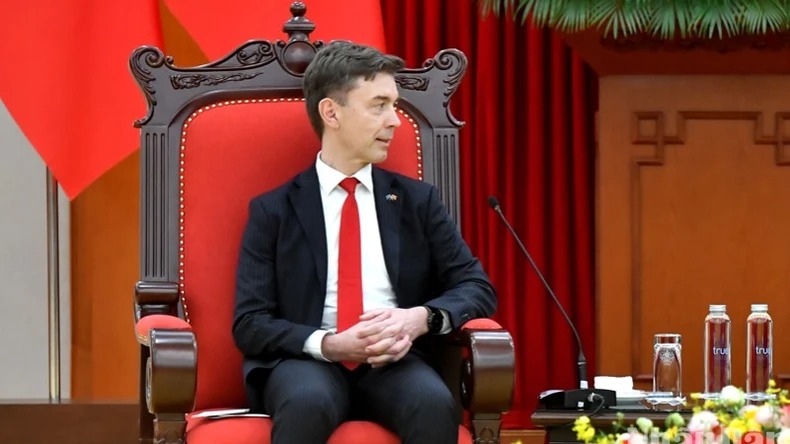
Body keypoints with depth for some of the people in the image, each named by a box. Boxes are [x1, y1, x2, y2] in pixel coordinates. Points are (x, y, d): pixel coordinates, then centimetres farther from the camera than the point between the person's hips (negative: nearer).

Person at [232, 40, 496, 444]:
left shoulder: (418, 200, 16)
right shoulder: (273, 211, 9)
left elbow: (478, 288, 10)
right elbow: (250, 323, 1)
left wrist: (421, 318, -12)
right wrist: (328, 344, -17)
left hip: (394, 364, 2)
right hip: (309, 362, -2)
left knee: (434, 403, -34)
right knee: (308, 401, -38)